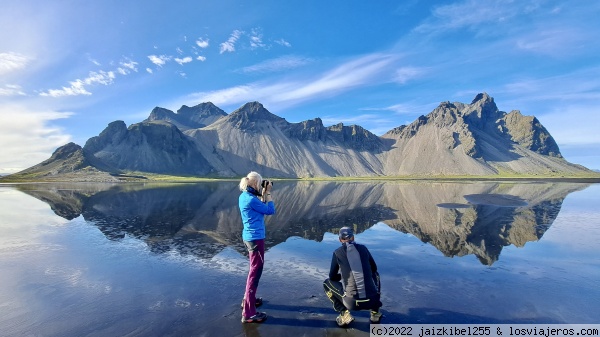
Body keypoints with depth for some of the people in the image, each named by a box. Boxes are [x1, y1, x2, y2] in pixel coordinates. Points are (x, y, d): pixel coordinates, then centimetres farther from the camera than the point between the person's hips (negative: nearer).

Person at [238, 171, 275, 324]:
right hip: (255, 238, -10)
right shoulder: (251, 199, -22)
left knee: (255, 269, 24)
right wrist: (268, 192, -9)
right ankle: (248, 313, 8)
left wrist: (263, 193, 7)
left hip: (250, 236, 10)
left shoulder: (244, 196, 7)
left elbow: (261, 207, 14)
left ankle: (249, 299, 39)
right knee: (255, 272, -1)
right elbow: (270, 210, -15)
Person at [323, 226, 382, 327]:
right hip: (372, 300, 3)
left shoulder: (337, 252, 0)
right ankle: (375, 313, 24)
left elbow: (332, 277, 10)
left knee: (327, 283, 22)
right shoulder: (363, 248, 7)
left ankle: (344, 314, 8)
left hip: (352, 302, -2)